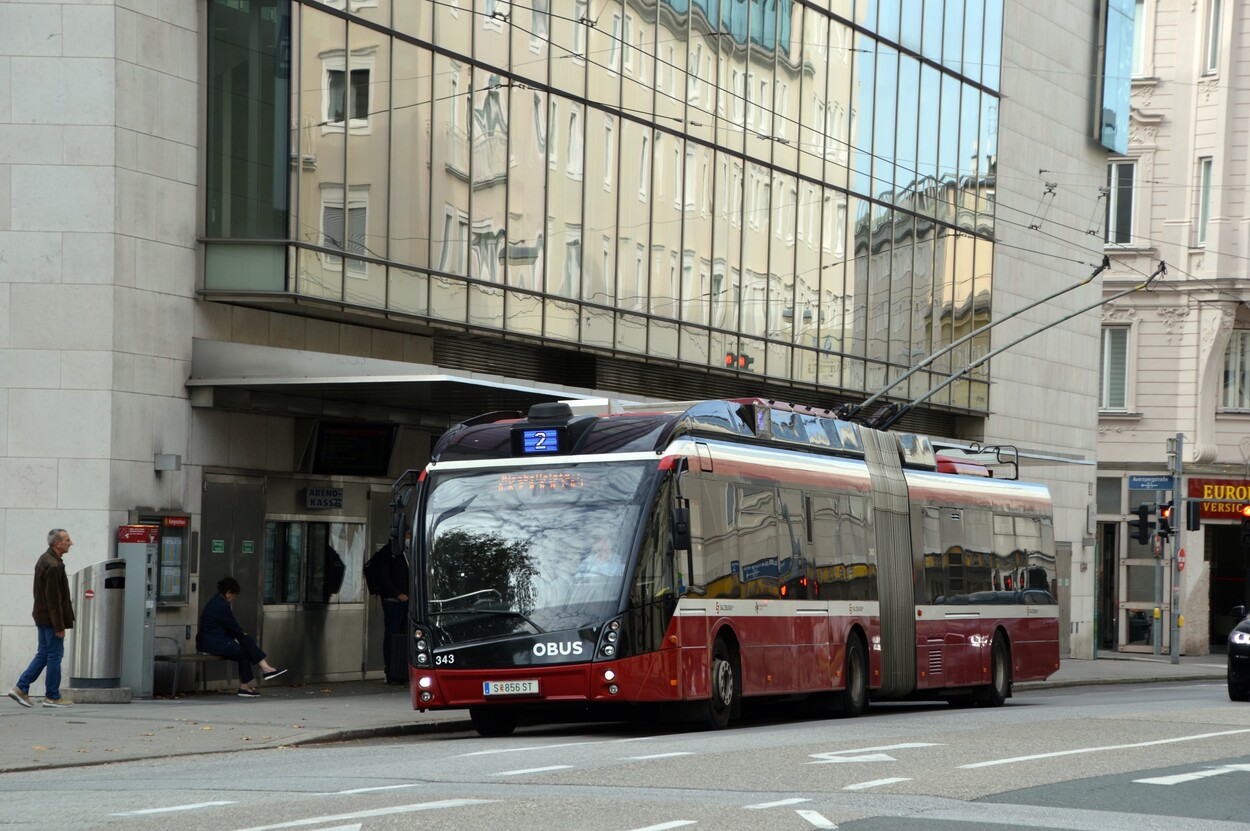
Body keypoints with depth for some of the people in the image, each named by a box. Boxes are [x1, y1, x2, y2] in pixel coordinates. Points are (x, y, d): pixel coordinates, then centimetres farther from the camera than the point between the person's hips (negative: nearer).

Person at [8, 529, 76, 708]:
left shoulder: (44, 559, 11)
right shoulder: (53, 566, -21)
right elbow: (53, 598, -22)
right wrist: (59, 626, -19)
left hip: (42, 616, 10)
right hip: (50, 618, -10)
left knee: (43, 654, 14)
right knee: (55, 655, -1)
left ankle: (21, 689, 12)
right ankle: (52, 697, 6)